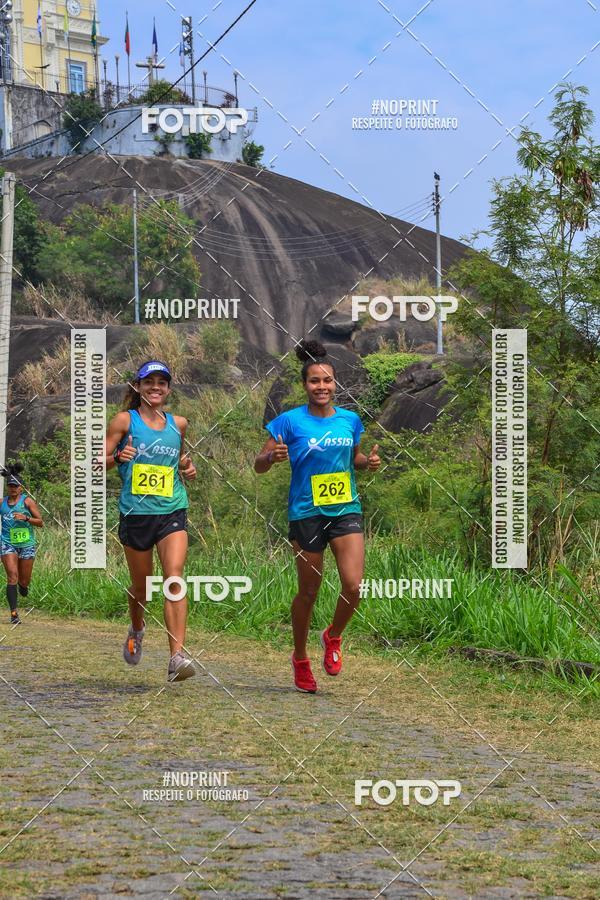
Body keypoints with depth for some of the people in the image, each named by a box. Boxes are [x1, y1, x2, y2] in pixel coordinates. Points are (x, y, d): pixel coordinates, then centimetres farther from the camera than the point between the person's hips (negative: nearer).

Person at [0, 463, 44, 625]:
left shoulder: (27, 501, -1)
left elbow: (40, 523, -3)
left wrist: (26, 518, -17)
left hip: (26, 544, -1)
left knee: (24, 581, 4)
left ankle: (23, 587, 43)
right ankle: (14, 612, -16)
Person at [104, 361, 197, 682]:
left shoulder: (178, 424, 10)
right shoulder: (125, 420, 0)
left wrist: (187, 468, 6)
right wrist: (117, 456, -20)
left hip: (172, 513, 1)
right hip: (135, 513, -1)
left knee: (174, 577, -18)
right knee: (141, 585, 10)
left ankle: (177, 656, -25)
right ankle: (136, 630, 44)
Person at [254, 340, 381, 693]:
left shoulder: (350, 419, 5)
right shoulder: (291, 421, -6)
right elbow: (259, 465, -3)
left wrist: (368, 461, 1)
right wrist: (273, 457, -25)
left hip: (346, 510, 3)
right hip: (307, 514, -3)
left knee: (353, 586, -12)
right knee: (309, 591, 5)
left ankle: (333, 637, 18)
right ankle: (300, 659, 26)